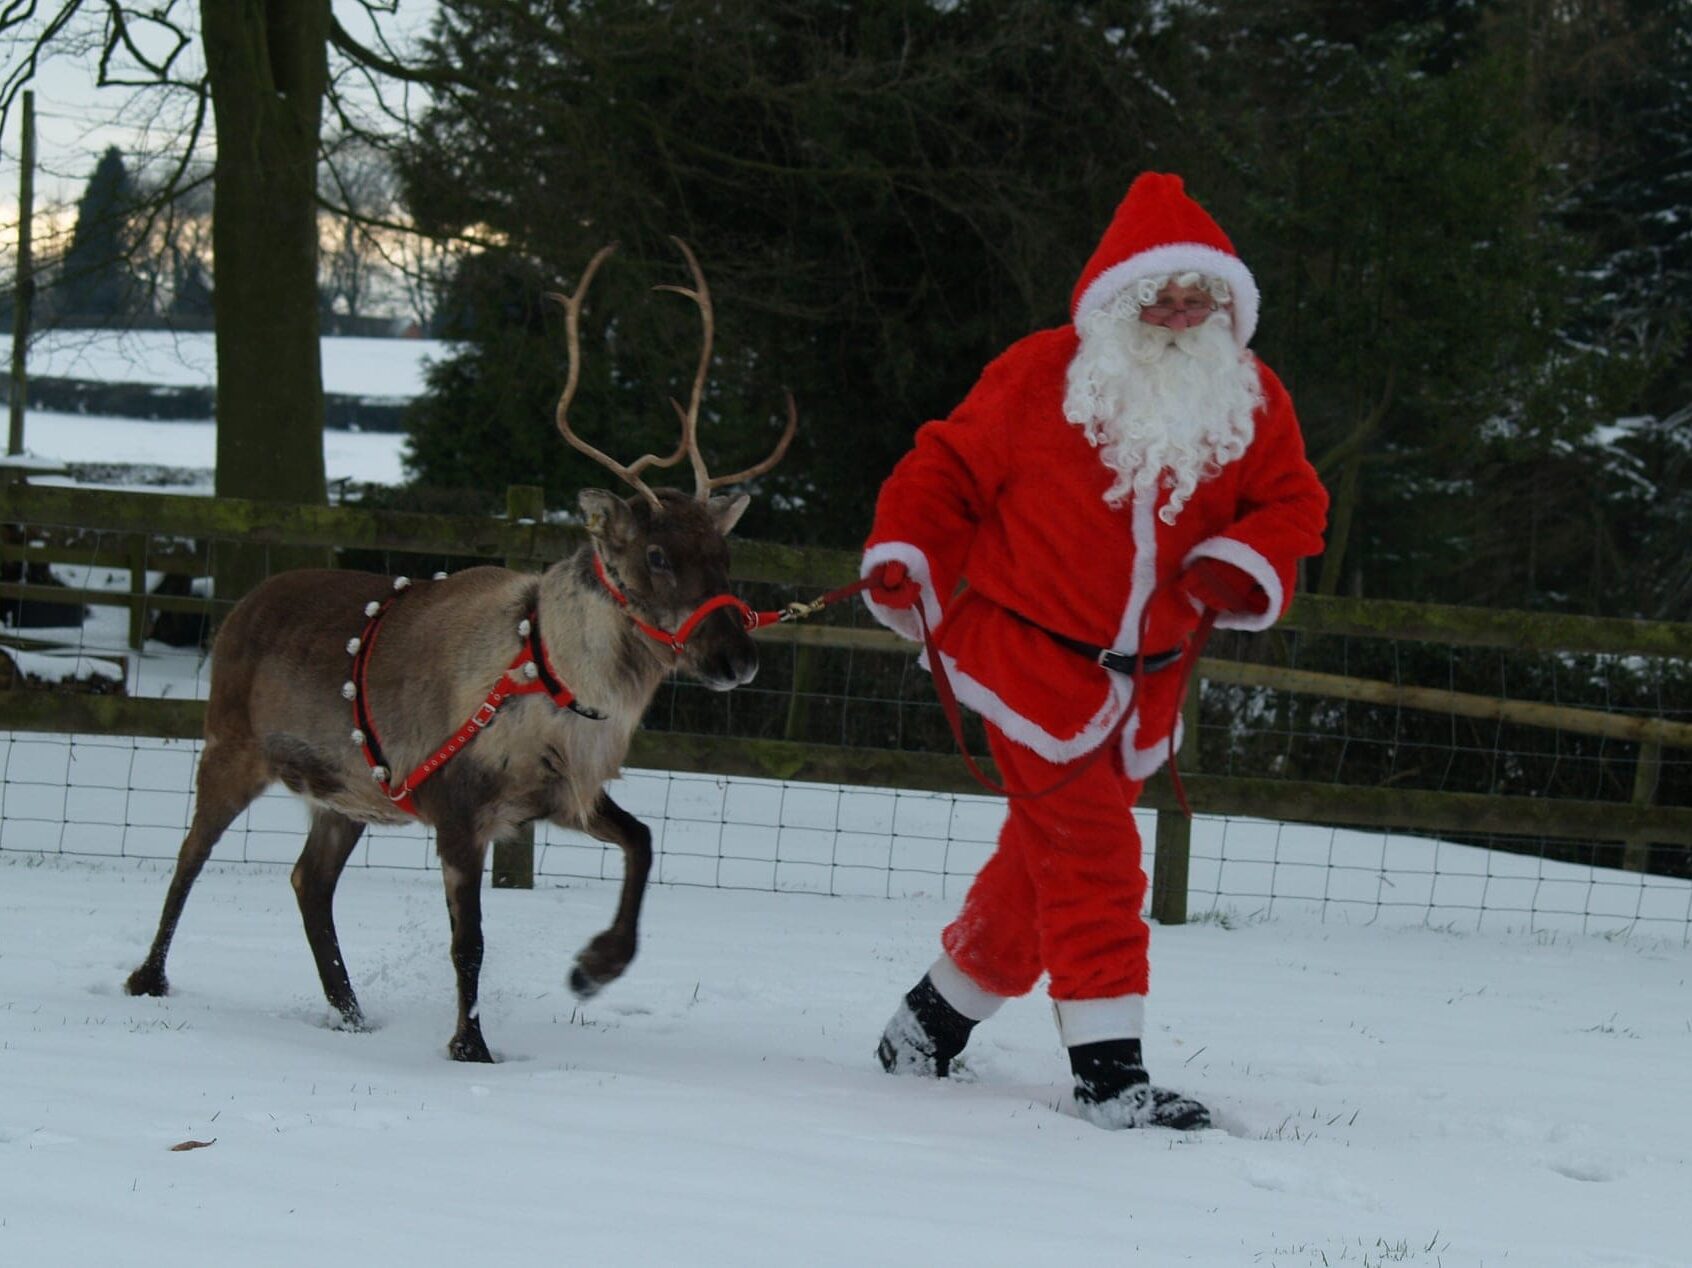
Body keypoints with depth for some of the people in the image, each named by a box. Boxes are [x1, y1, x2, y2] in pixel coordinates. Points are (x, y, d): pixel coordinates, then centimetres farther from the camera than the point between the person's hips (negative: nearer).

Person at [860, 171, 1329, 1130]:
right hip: (1030, 647, -5)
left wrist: (1247, 565, -11)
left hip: (1143, 678, 5)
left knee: (1045, 856, 13)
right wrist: (904, 561, -10)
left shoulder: (1253, 404, 3)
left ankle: (937, 1018, 33)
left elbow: (1294, 503, 9)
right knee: (1089, 846, -14)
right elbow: (951, 467, 0)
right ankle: (1109, 1069, -13)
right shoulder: (1043, 377, -8)